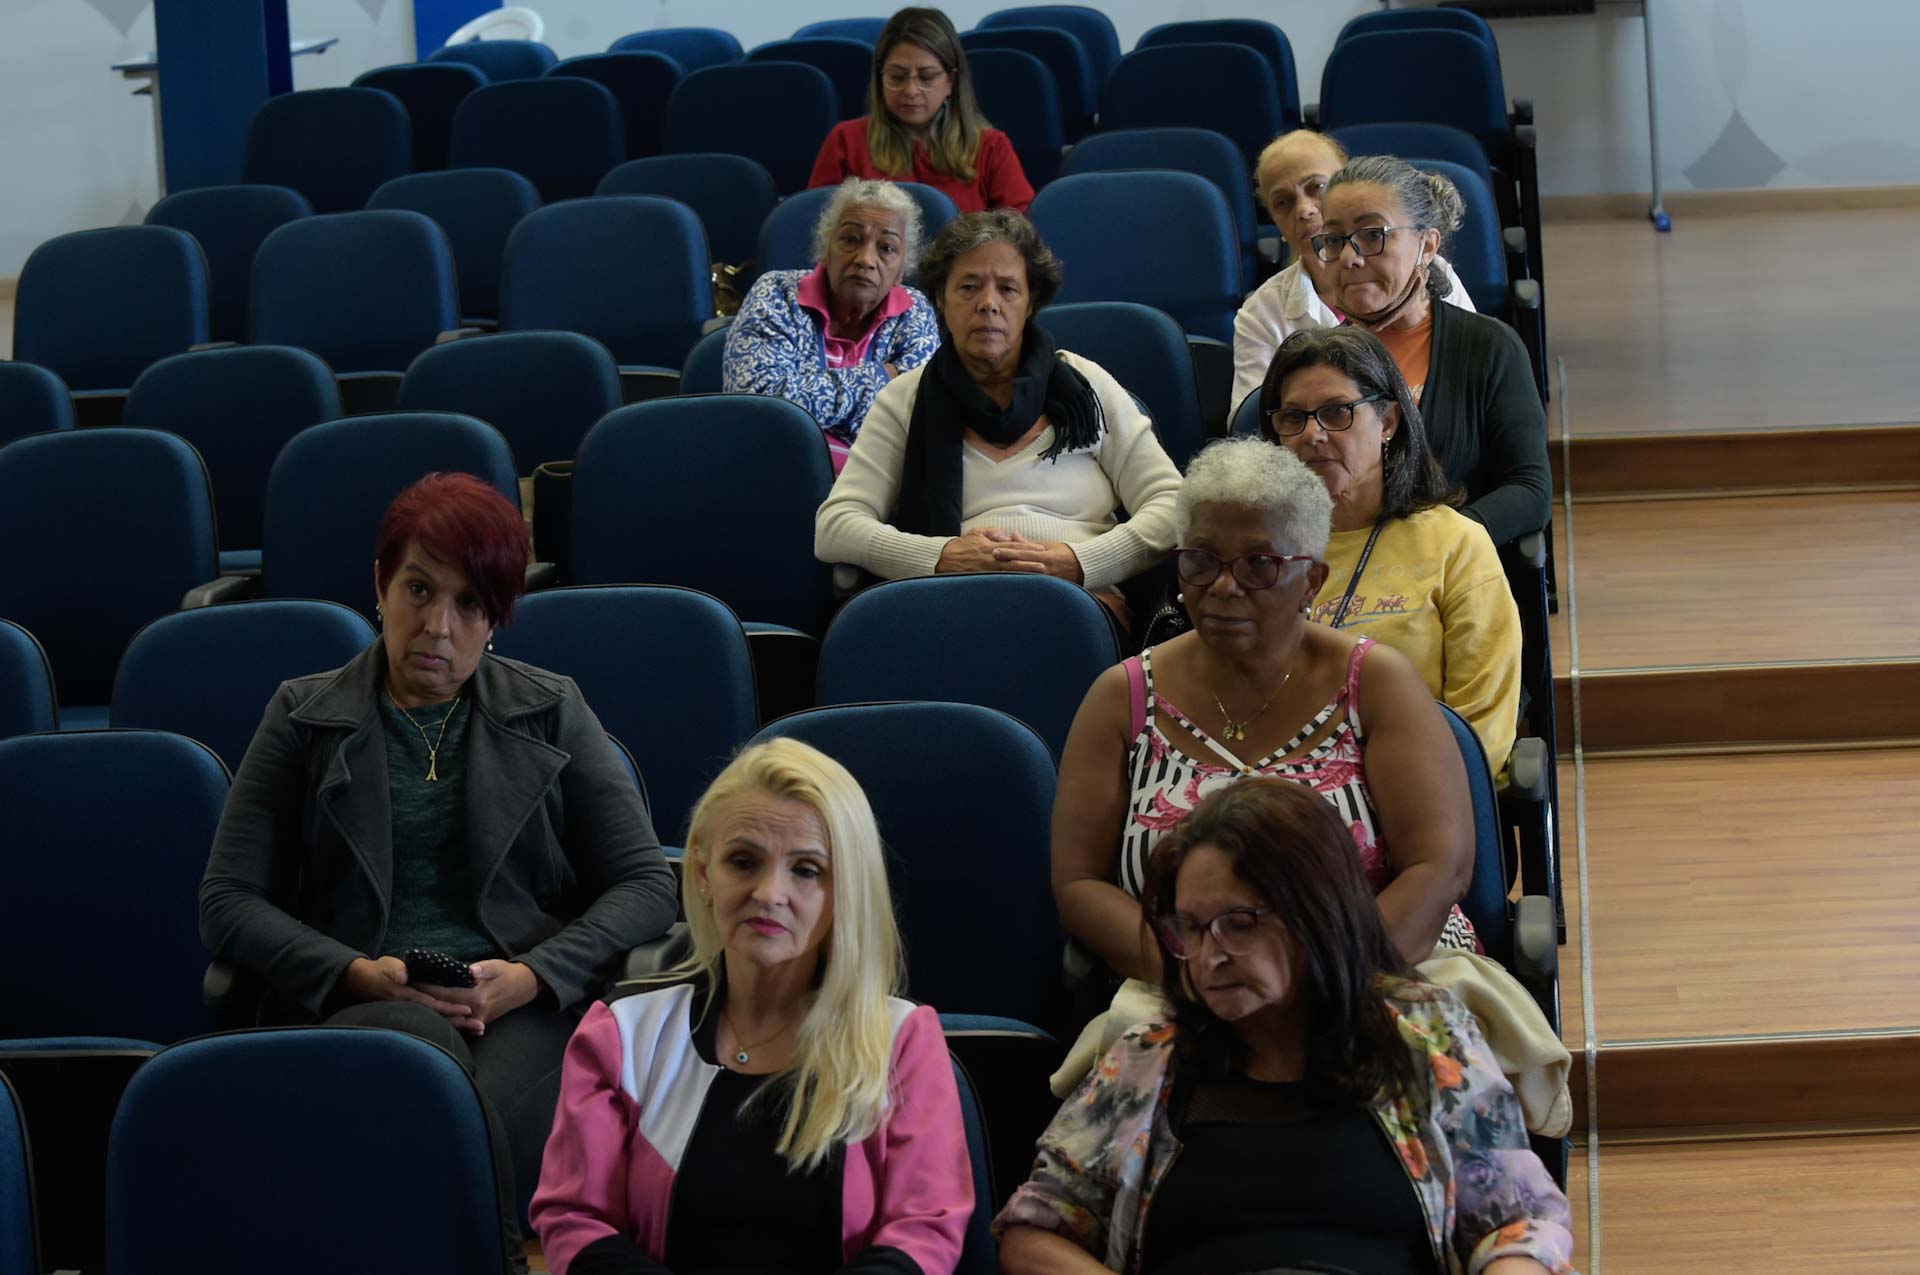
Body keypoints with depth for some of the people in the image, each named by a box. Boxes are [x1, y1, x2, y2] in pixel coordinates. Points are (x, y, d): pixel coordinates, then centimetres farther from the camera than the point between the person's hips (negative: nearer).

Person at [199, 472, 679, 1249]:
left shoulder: (551, 712, 18)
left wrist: (531, 976, -7)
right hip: (355, 1005, 0)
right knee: (420, 1043, -38)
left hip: (526, 1008, 0)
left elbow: (646, 885, 10)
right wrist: (356, 973, -7)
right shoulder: (305, 716, 17)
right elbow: (228, 901, 10)